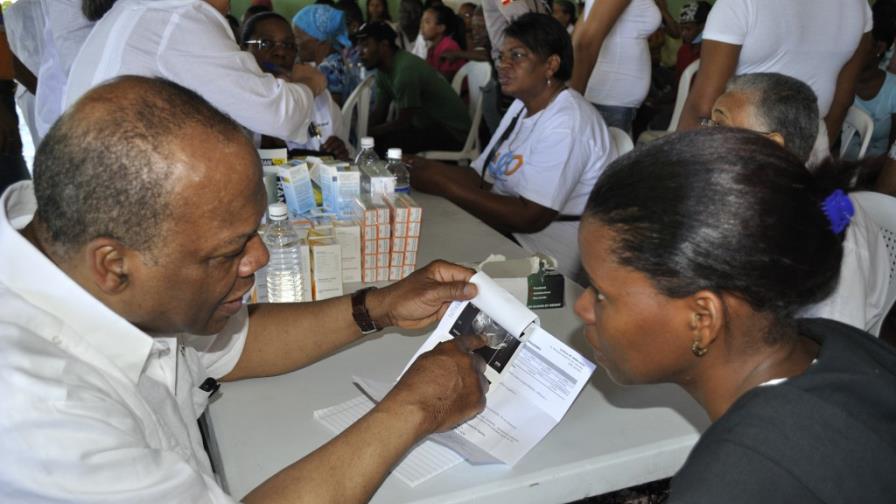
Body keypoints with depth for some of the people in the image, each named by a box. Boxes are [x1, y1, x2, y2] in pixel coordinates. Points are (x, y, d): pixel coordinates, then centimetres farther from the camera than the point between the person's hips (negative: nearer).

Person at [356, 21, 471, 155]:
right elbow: (379, 114, 8)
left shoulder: (405, 69, -25)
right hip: (427, 124, 9)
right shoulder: (384, 69, 4)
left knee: (382, 142, -23)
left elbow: (403, 123, -21)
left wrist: (366, 134, -13)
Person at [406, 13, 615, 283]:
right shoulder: (522, 106, 11)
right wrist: (428, 169, -12)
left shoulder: (566, 123, -19)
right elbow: (479, 177, 6)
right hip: (510, 232, 8)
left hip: (546, 255, -8)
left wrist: (444, 185, -22)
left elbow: (530, 217, -25)